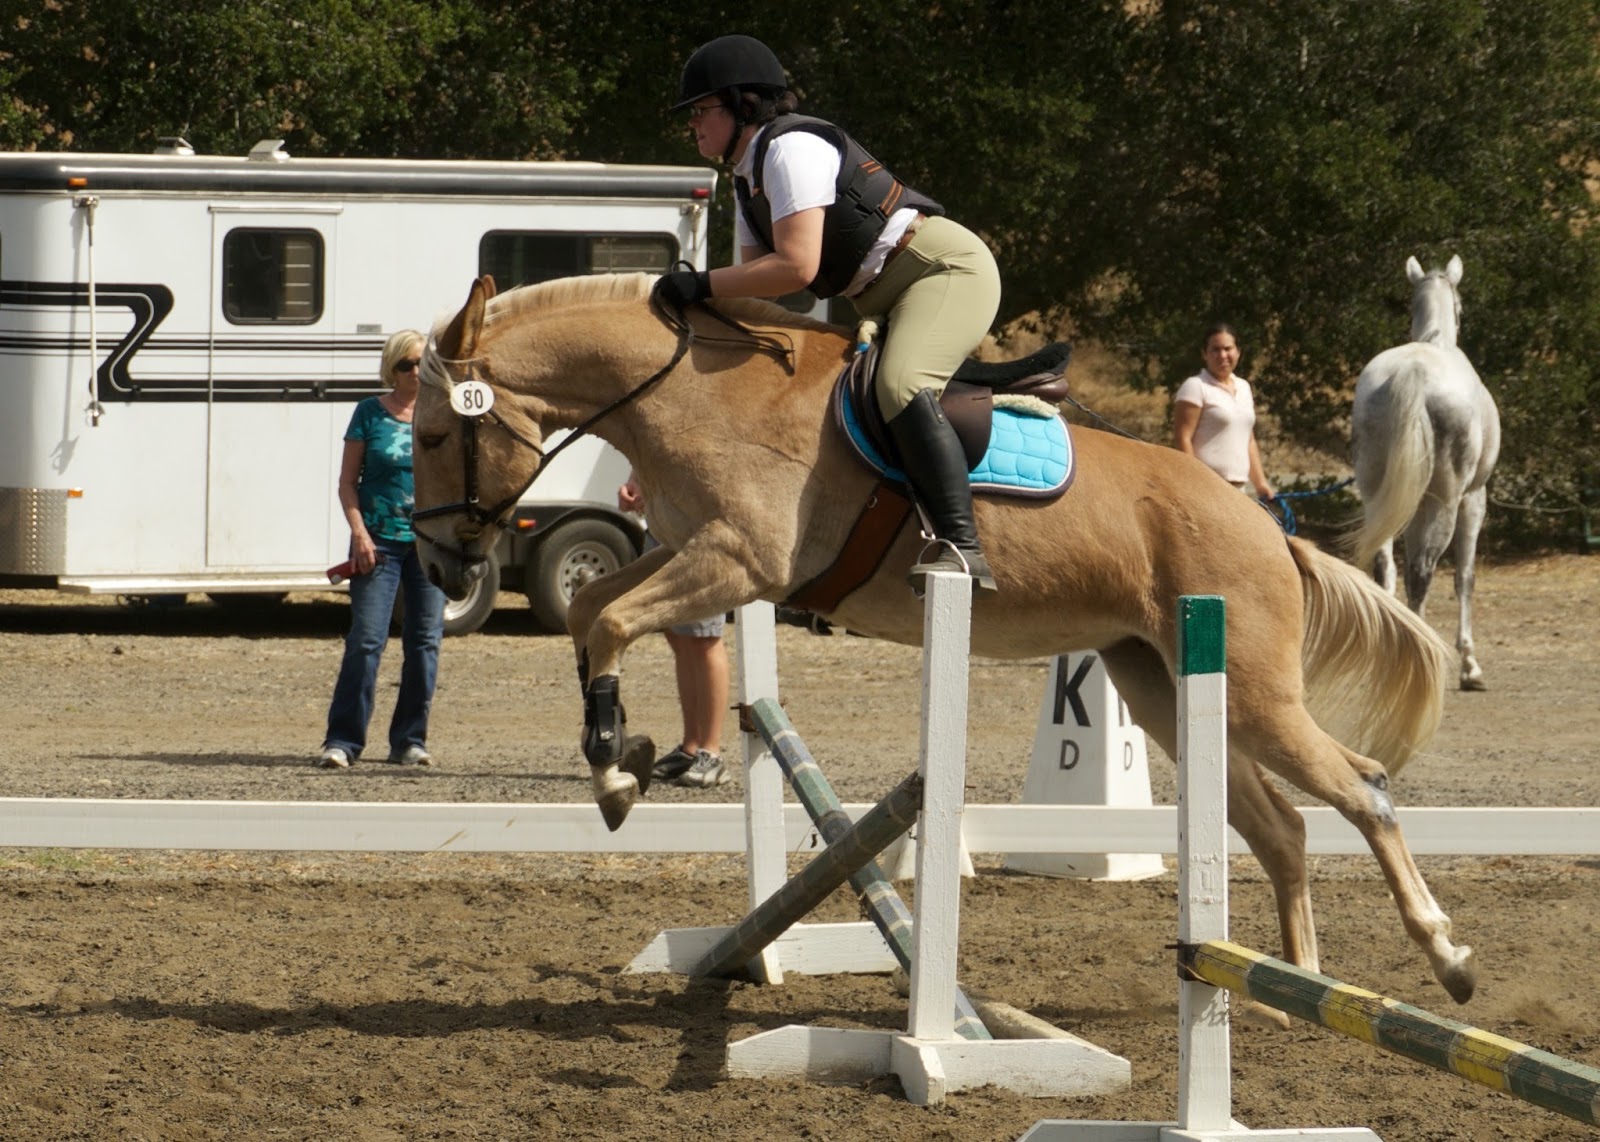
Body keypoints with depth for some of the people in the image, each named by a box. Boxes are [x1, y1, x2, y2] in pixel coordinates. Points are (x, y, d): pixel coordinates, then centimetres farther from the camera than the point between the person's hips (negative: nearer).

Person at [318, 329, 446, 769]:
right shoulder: (371, 413, 2)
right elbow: (347, 481, 2)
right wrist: (358, 531, -11)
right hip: (379, 541, -3)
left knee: (425, 641, 4)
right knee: (366, 640, -8)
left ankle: (410, 740, 13)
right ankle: (342, 740, -6)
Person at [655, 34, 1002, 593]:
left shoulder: (791, 148, -16)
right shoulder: (748, 180, 16)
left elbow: (796, 267, -25)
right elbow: (757, 283, 14)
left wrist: (702, 284, -18)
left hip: (947, 267, -12)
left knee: (900, 386, -32)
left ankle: (962, 547, -40)